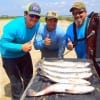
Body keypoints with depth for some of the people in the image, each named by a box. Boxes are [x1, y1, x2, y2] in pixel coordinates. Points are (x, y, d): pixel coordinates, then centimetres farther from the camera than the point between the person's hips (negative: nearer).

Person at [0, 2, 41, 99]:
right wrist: (21, 47, -45)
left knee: (28, 78, 21)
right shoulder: (14, 26, -34)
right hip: (9, 57, -6)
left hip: (24, 54, 7)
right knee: (16, 83, -2)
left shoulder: (37, 25, -15)